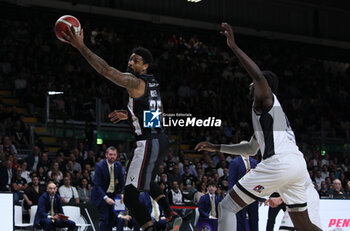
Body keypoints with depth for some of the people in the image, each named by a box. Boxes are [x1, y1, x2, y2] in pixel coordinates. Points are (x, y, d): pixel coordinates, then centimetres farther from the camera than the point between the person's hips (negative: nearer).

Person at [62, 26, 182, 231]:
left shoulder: (135, 82, -14)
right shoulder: (152, 82, 14)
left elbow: (106, 70, -24)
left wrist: (81, 46, -22)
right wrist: (130, 115, 23)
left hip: (148, 143, -10)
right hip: (161, 139, 10)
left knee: (130, 195, -11)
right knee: (147, 181, 35)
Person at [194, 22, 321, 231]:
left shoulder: (266, 98, 7)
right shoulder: (268, 110, 33)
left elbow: (259, 76, -18)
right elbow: (252, 148, 42)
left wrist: (234, 46, -19)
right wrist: (217, 148, 43)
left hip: (279, 162, -9)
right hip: (299, 164, 9)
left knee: (226, 207, -4)